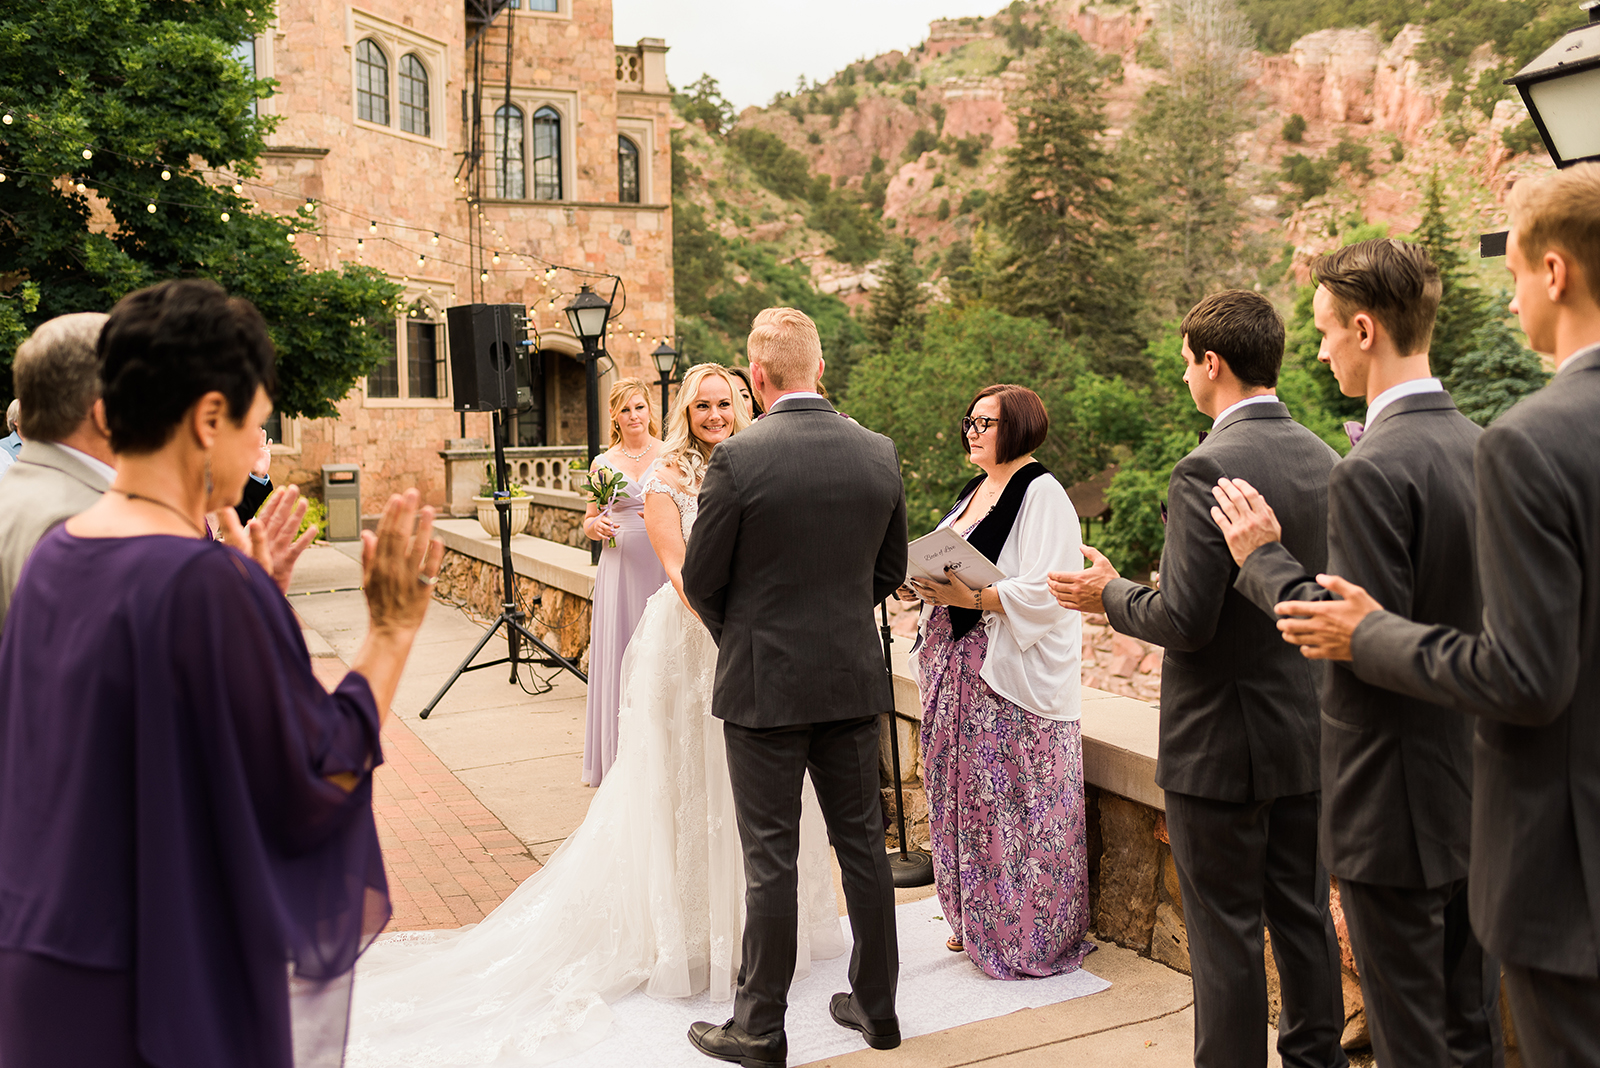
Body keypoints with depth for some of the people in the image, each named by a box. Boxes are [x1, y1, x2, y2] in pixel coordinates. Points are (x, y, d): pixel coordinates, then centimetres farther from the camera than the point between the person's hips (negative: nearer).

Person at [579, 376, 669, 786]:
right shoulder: (603, 464, 9)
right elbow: (589, 521, 15)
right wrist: (596, 526, -7)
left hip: (664, 564, -2)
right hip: (621, 565, 2)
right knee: (619, 654, 2)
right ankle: (621, 757, 13)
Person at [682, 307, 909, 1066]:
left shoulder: (737, 460, -15)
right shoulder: (880, 454, -1)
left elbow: (701, 581, -7)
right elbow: (890, 570, 9)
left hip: (764, 685, -4)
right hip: (855, 679, 5)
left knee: (770, 857, 5)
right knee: (862, 842, 15)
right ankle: (876, 1004, 29)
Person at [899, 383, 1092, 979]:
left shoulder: (1042, 495, -10)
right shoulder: (973, 493, 17)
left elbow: (1043, 593, -19)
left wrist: (970, 597, -25)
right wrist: (920, 587, 2)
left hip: (1016, 678, -8)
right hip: (960, 671, 8)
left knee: (1017, 802, -2)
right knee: (964, 794, 12)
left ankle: (1032, 937, 12)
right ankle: (978, 921, 26)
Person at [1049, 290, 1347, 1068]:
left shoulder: (1207, 469, -20)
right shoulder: (1324, 460, 4)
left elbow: (1186, 620, -22)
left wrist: (1112, 595, -6)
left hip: (1223, 741, -8)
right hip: (1307, 735, 8)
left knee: (1225, 932, 5)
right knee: (1304, 917, 19)